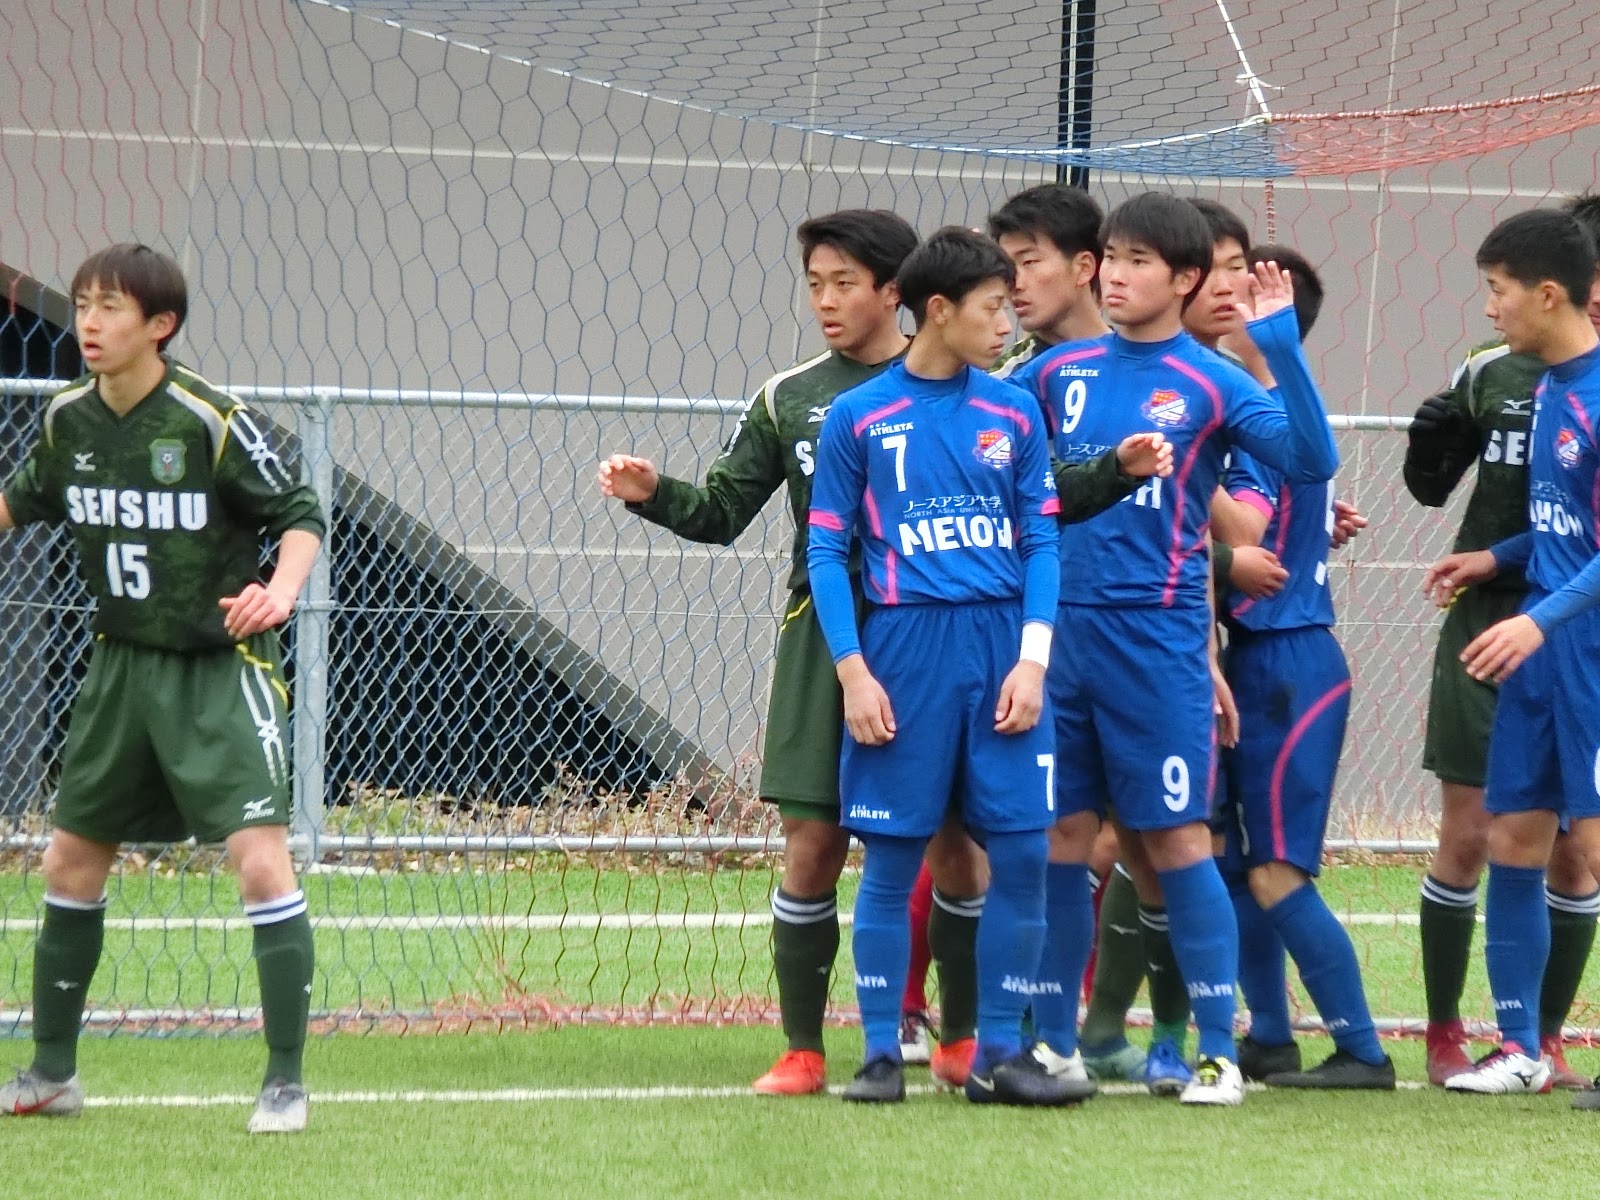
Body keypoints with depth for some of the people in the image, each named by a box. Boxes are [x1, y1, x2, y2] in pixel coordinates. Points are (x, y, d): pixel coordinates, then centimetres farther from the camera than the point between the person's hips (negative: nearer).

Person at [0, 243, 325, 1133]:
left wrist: (281, 589, -28)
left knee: (262, 861, -15)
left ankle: (286, 1084, -8)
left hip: (220, 669, -6)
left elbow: (301, 514, -11)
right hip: (124, 665, 6)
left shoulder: (212, 421, -17)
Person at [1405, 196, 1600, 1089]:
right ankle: (1445, 1034, 10)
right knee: (1467, 834, 1)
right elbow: (1429, 486, 12)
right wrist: (1434, 439, -8)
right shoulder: (1494, 372, 3)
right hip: (1486, 630, 1)